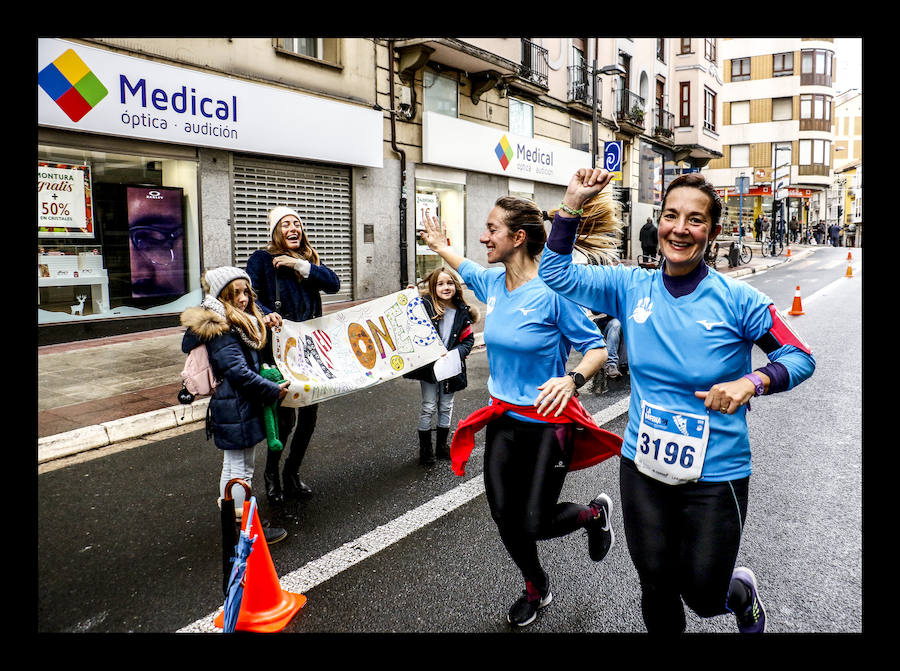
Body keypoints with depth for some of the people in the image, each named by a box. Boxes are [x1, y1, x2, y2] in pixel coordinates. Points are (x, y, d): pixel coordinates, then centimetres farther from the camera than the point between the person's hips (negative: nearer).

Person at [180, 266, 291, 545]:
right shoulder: (219, 329, -20)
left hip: (244, 405, 10)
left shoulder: (243, 322, 11)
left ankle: (231, 512, 34)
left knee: (233, 465, 20)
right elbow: (239, 371, -25)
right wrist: (274, 390, -20)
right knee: (240, 469, 1)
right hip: (235, 409, -10)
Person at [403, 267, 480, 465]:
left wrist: (456, 352, -16)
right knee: (429, 407, 4)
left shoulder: (462, 312, -1)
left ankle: (442, 445, 33)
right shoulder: (425, 305, -11)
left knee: (446, 407, 16)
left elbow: (468, 339, 1)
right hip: (429, 365, -3)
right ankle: (425, 448, 20)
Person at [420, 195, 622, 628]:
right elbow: (467, 270, 25)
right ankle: (535, 589, 40)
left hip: (548, 422, -6)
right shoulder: (492, 282, 0)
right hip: (503, 419, 6)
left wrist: (571, 380, -31)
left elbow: (597, 349, -14)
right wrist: (440, 247, 38)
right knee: (504, 517, 11)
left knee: (533, 524, -1)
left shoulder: (552, 291, -19)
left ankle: (595, 514, 33)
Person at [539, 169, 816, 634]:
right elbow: (556, 274, -3)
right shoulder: (632, 287, -4)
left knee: (703, 596, 13)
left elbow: (800, 356, -3)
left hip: (715, 475, -2)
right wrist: (573, 205, -12)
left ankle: (743, 592, 49)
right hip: (643, 467, 3)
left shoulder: (737, 300, -12)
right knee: (657, 588, 17)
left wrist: (753, 382, -23)